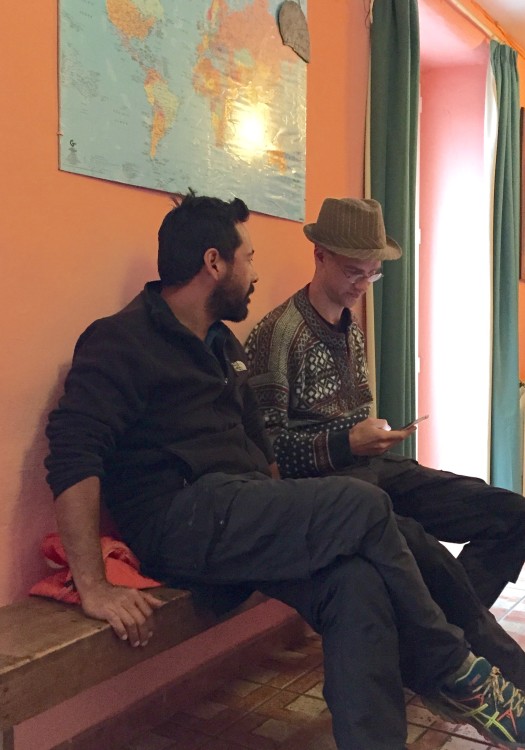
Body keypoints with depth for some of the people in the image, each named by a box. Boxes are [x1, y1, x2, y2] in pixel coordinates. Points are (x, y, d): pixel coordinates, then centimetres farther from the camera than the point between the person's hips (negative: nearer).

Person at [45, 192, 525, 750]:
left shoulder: (221, 343, 22)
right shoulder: (121, 342, -5)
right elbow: (71, 457, -16)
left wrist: (287, 522, 16)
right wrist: (94, 588, -24)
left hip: (240, 514, 8)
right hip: (181, 521, -8)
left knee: (356, 582, -21)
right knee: (363, 506, -20)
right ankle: (455, 673, -1)